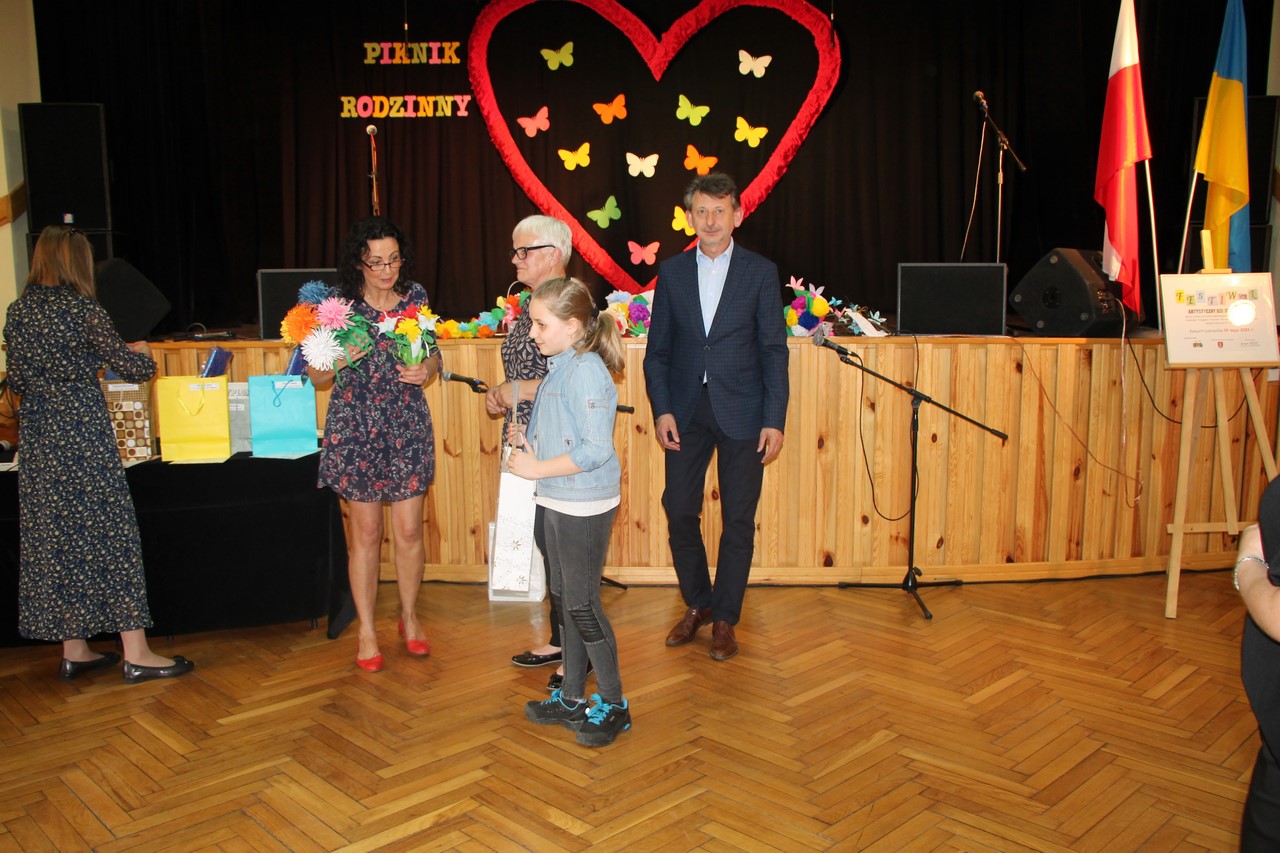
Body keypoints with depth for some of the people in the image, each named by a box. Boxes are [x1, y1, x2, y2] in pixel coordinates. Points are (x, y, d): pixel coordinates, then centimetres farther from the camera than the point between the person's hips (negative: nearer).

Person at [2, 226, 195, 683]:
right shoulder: (82, 308, -10)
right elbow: (129, 367, -6)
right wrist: (142, 352, 16)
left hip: (38, 434, 6)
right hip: (84, 429, -6)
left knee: (54, 535, 10)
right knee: (109, 533, -3)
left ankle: (73, 650, 19)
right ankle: (135, 653, 1)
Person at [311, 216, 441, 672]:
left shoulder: (415, 296, 2)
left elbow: (433, 353, 13)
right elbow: (316, 376, -1)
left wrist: (427, 369, -9)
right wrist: (339, 359, -22)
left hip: (407, 428, 2)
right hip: (356, 429, -2)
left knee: (409, 531, 5)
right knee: (365, 533, 6)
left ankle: (409, 618, 27)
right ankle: (366, 630, 21)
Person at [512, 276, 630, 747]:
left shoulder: (587, 371, -19)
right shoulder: (559, 368, 9)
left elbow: (596, 449, -25)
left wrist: (538, 468, -19)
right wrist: (527, 441, 1)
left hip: (585, 505, -10)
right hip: (559, 501, 10)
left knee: (582, 604, 0)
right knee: (564, 599, 17)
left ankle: (614, 704, 16)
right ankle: (573, 698, 31)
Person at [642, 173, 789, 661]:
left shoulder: (760, 272, 0)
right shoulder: (672, 272, 6)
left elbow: (774, 350, -2)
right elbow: (657, 349, 7)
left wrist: (775, 420, -8)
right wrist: (662, 410, -4)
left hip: (741, 413, -2)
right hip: (686, 411, 2)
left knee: (738, 519, 4)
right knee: (679, 511, 5)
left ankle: (725, 618, 20)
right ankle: (697, 604, 27)